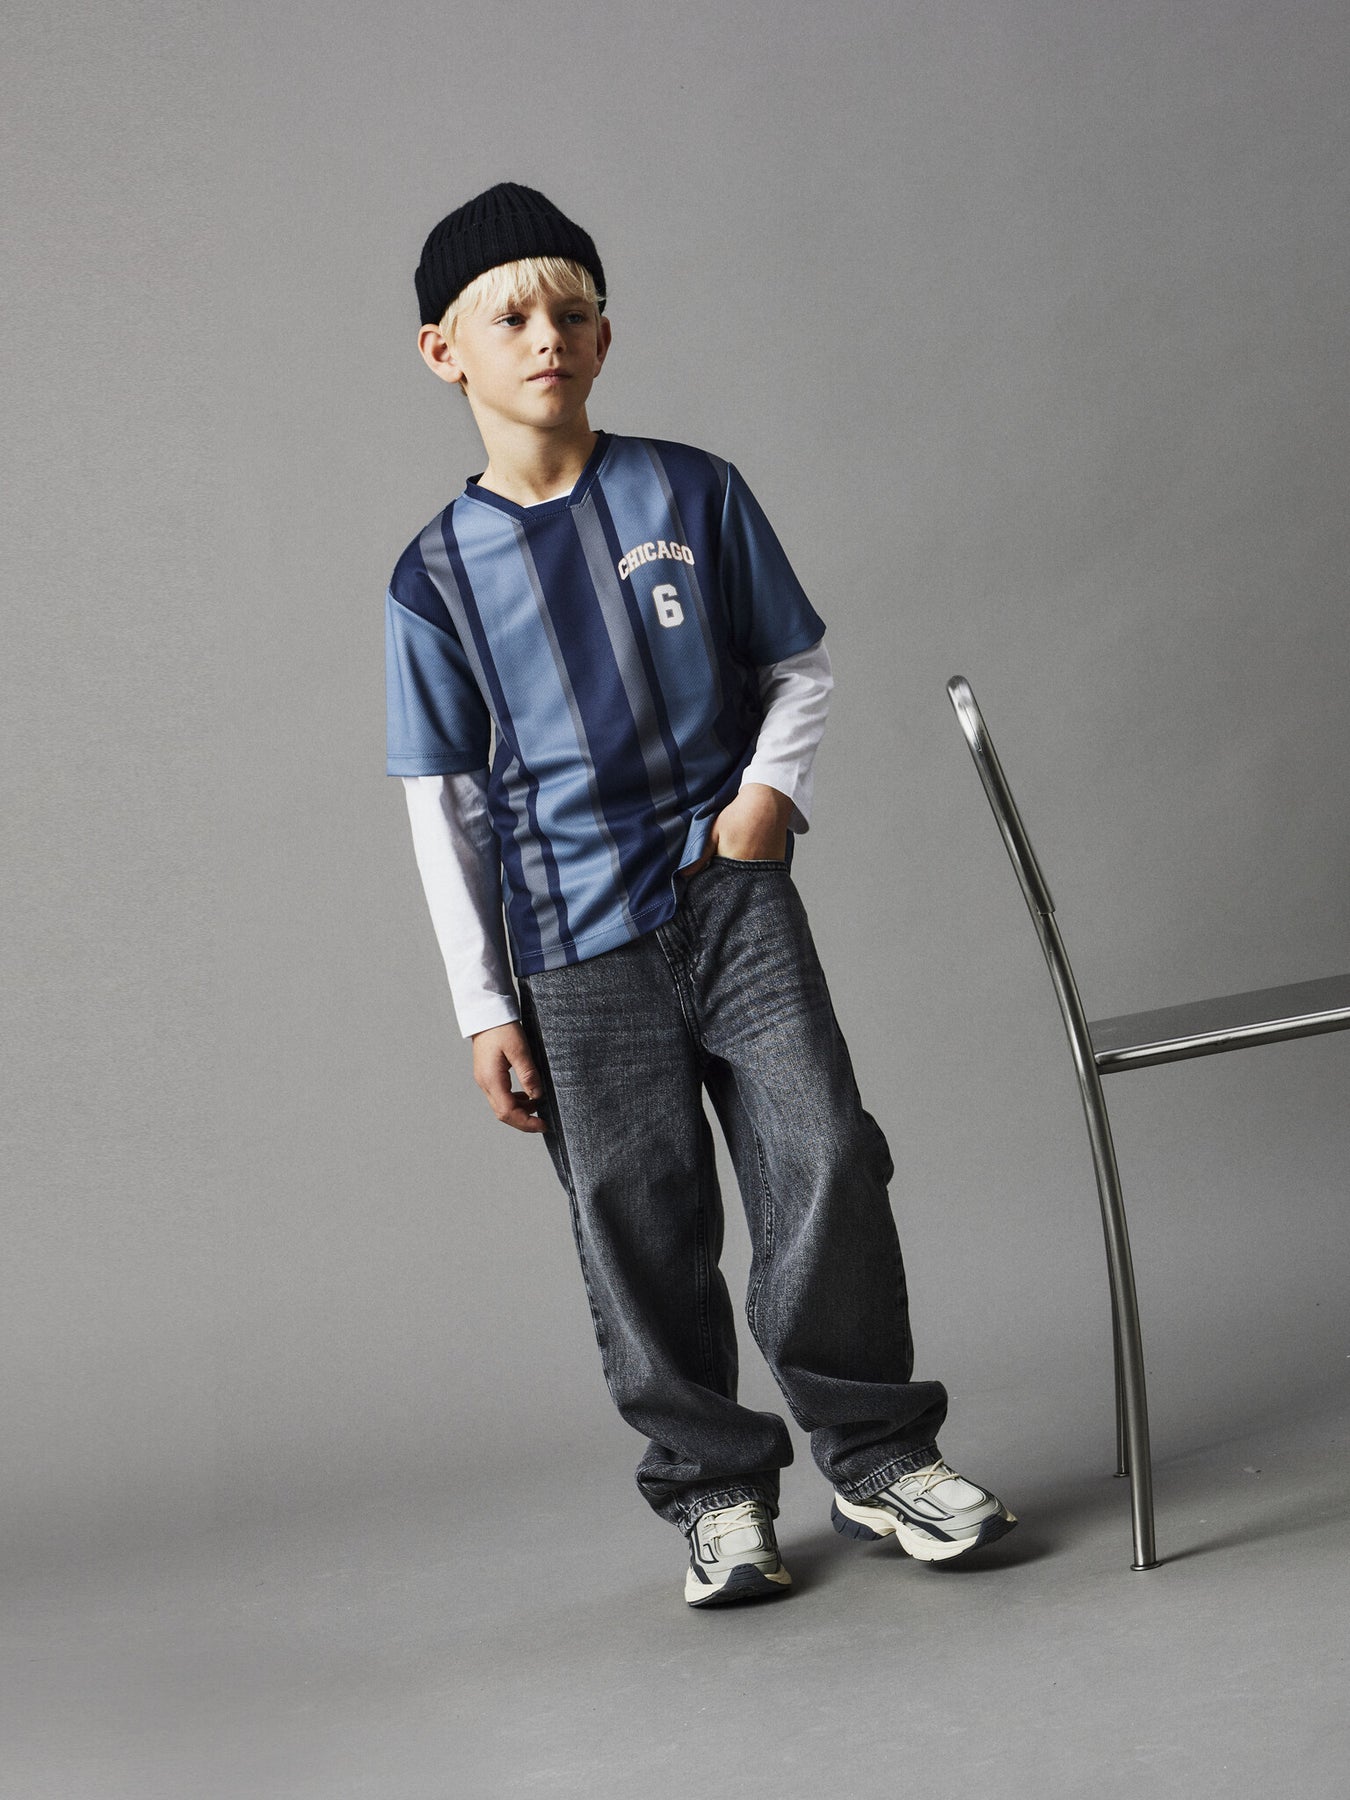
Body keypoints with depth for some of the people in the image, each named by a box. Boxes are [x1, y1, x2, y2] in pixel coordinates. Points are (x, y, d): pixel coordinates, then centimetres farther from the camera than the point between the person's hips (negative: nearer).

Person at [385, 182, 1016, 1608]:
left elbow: (801, 664, 11)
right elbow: (443, 806, 2)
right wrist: (485, 1009, -1)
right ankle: (715, 1489, 18)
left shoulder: (692, 496, 2)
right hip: (576, 947, 0)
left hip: (733, 892, 1)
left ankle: (877, 1455, 10)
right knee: (638, 1221, 3)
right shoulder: (439, 573, 0)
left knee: (823, 1156, -6)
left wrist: (774, 787, -9)